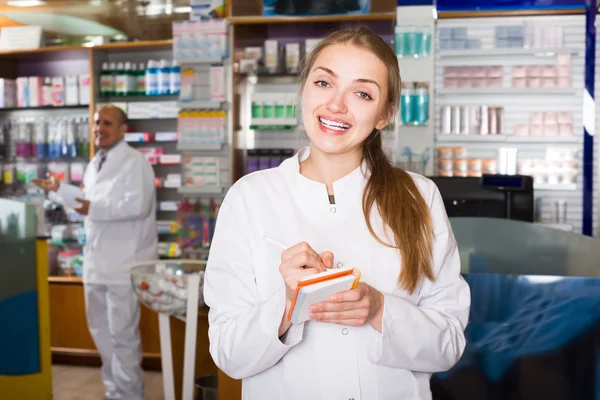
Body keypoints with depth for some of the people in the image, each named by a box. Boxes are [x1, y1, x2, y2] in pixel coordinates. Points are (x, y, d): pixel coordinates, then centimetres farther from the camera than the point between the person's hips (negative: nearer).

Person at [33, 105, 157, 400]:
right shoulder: (94, 164, 15)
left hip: (124, 262, -9)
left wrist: (94, 209, -26)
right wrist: (59, 190, 18)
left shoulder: (135, 162, -12)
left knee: (122, 334, -1)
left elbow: (138, 205, -24)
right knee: (101, 330, 18)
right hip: (96, 260, 9)